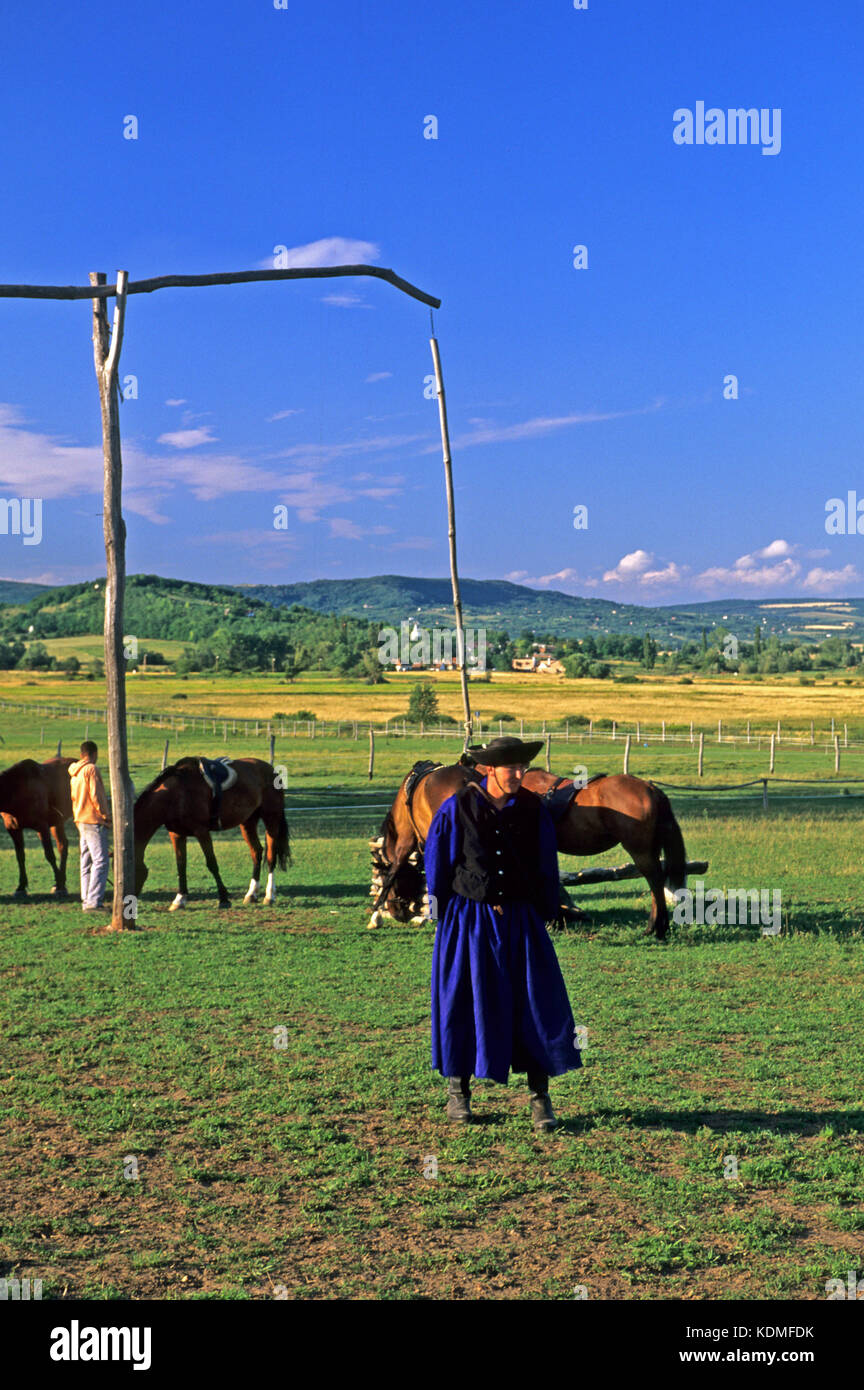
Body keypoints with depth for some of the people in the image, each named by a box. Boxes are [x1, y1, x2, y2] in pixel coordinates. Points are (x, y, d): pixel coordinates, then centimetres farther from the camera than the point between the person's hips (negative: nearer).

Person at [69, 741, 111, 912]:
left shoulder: (75, 773, 15)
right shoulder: (91, 769, -12)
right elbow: (95, 796, -17)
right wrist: (105, 815, -9)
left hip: (81, 820, 9)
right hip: (94, 821, -9)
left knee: (87, 862, 11)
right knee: (100, 861, -10)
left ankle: (86, 901, 12)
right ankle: (93, 901, -16)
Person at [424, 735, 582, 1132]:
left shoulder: (533, 810, -1)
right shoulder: (457, 808, -7)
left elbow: (546, 869, 9)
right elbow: (437, 864, 2)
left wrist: (544, 915, 7)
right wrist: (445, 917, 4)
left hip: (520, 919, 1)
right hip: (468, 918, -1)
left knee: (538, 1002, -4)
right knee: (464, 1001, 6)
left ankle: (540, 1097, 6)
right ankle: (457, 1091, 22)